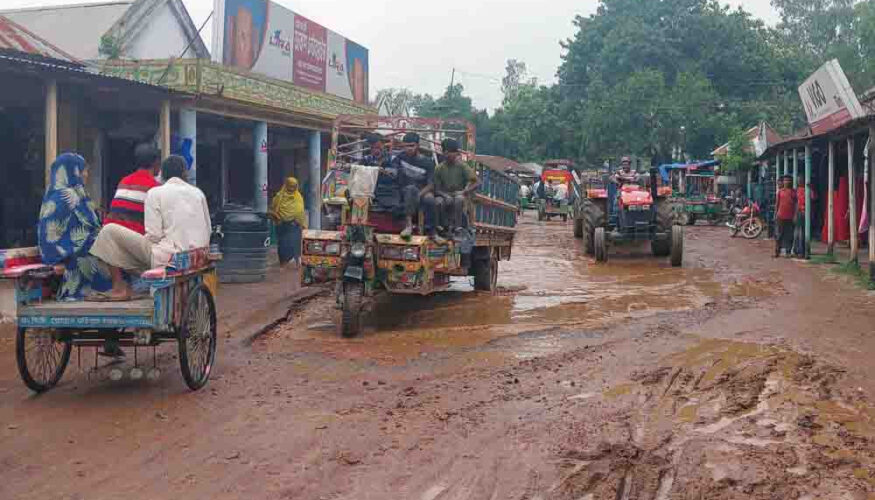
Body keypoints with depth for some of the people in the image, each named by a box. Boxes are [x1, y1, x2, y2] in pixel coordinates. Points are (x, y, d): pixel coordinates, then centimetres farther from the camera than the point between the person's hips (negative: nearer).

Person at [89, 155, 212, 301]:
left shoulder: (155, 193, -3)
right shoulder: (198, 193, 11)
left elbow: (154, 235, -10)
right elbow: (207, 231, 11)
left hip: (167, 258, -7)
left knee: (109, 231, 3)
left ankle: (119, 288, 3)